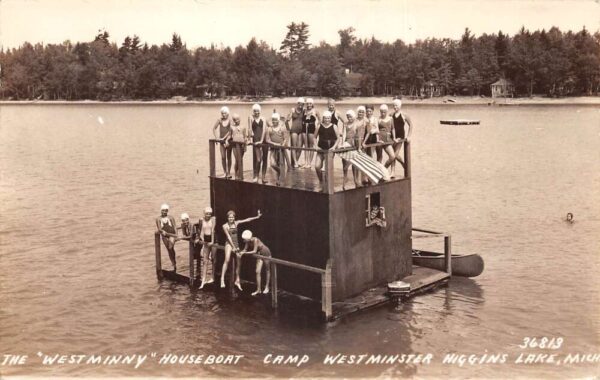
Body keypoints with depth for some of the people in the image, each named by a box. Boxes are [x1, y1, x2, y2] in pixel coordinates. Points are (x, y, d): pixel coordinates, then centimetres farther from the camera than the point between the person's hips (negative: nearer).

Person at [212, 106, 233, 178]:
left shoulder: (230, 120, -7)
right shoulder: (219, 120, 1)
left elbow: (230, 131, -14)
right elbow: (214, 128, 8)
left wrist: (225, 138, -17)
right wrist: (217, 137, 1)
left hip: (229, 140, -2)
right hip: (222, 141, 2)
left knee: (228, 157, 6)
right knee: (223, 157, 0)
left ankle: (229, 172, 14)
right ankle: (225, 172, 8)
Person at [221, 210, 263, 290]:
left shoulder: (236, 223, 7)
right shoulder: (225, 226, -7)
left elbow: (247, 220, 9)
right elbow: (228, 237, -11)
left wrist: (257, 217, 6)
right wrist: (233, 247, -15)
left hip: (236, 244, 6)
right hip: (229, 244, -6)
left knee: (238, 263, 8)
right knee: (227, 260, -26)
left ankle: (237, 281, 22)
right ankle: (222, 279, -29)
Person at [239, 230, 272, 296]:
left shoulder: (255, 240, -32)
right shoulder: (248, 242, -13)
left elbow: (254, 251, -34)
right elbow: (245, 250, -10)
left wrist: (244, 253, -36)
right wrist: (241, 252, -30)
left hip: (266, 253, -6)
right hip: (260, 255, 6)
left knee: (267, 271, 10)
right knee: (258, 272, -1)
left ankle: (267, 287, 22)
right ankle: (258, 289, 3)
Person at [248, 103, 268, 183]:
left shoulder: (263, 119, 5)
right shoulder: (251, 118, 3)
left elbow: (264, 130, -5)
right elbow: (250, 129, -1)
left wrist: (261, 140, -14)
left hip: (264, 140, 2)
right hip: (256, 141, -2)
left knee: (264, 159, 4)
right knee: (258, 159, -8)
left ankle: (263, 176, 12)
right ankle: (256, 176, 4)